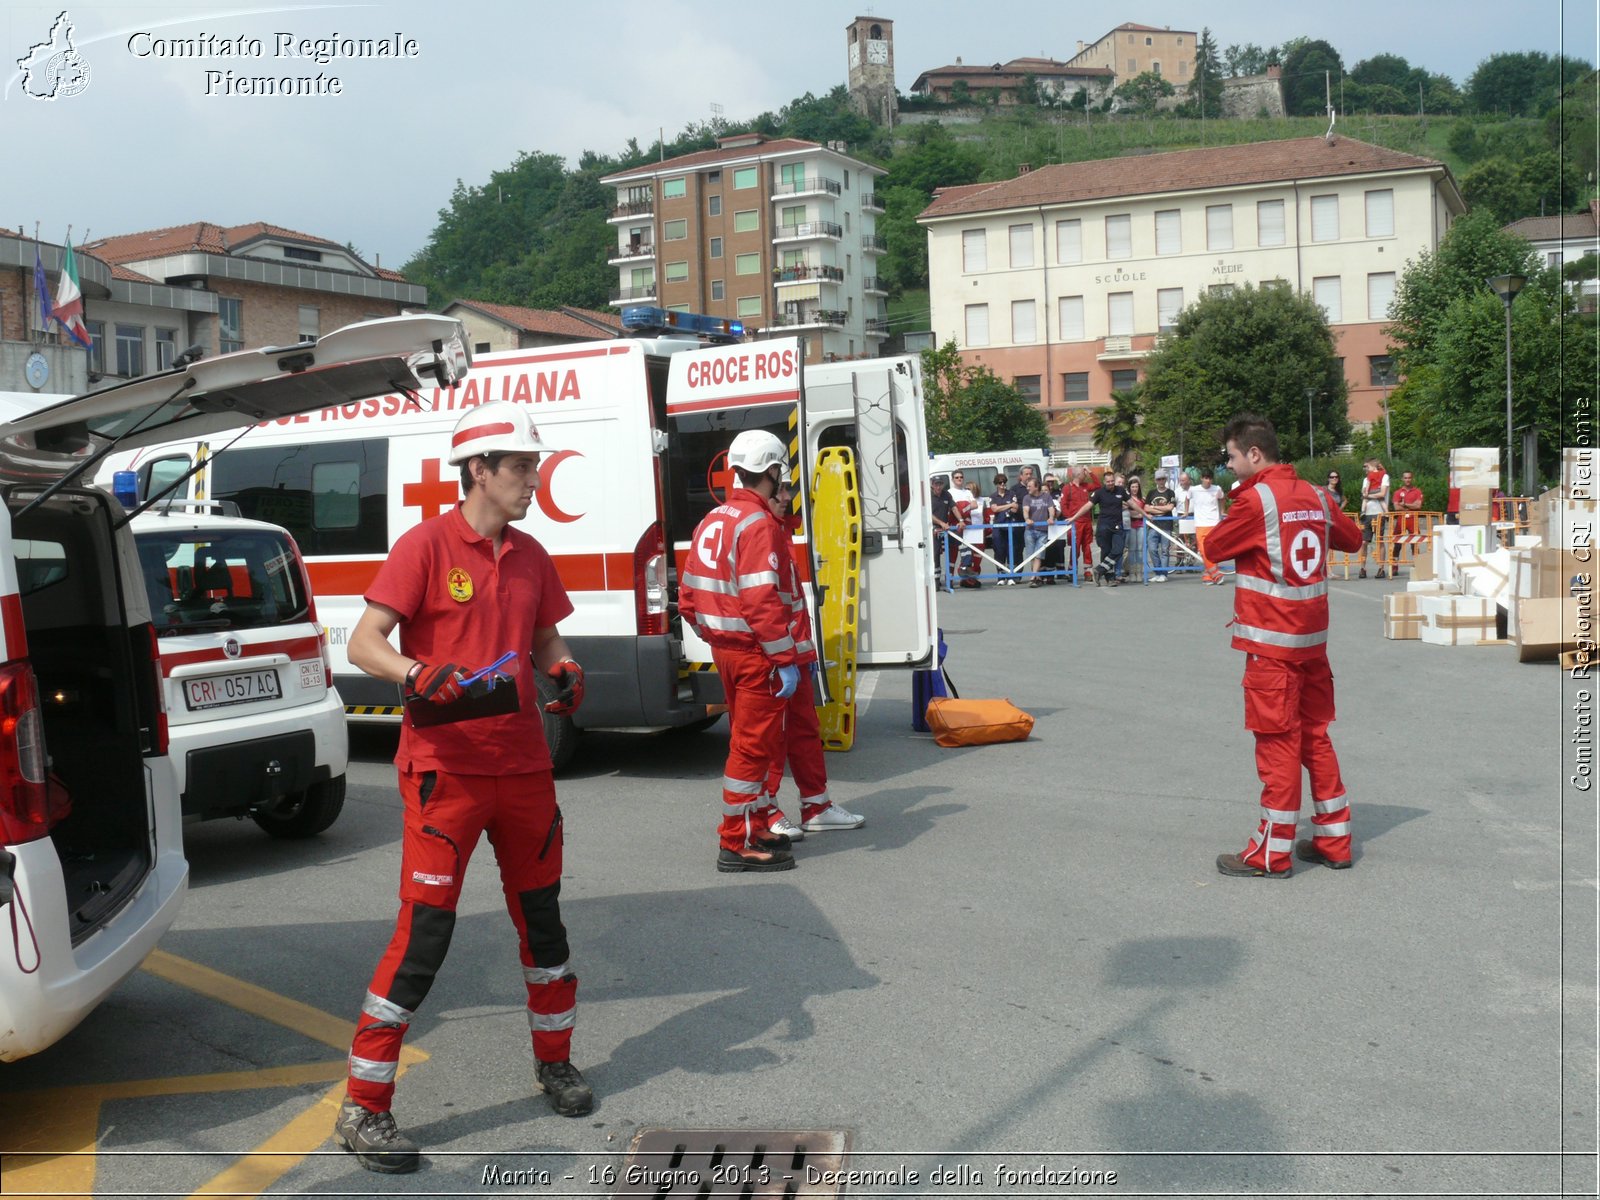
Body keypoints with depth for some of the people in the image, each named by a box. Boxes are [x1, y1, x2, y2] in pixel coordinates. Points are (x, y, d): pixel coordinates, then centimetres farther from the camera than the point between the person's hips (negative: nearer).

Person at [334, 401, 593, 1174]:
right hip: (446, 768, -6)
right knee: (425, 931, -7)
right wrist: (417, 673, -31)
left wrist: (564, 672, -3)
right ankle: (363, 1110, 4)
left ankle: (554, 1064, 36)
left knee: (541, 915, 16)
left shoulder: (530, 558, 10)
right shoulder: (426, 545, -8)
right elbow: (363, 644, -12)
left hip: (522, 764, 6)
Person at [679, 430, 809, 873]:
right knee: (754, 745, -2)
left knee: (747, 740, 19)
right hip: (757, 654, -9)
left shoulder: (713, 521, 12)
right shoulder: (759, 524, -16)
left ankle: (754, 827, 30)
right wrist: (786, 660, -21)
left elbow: (688, 597, 14)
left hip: (725, 649, 9)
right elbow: (762, 601, -24)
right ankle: (738, 844, 3)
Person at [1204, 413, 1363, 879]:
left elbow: (1214, 546, -3)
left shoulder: (1255, 499, -13)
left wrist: (1231, 518, 13)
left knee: (1277, 743, -2)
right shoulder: (1315, 496, 7)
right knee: (1315, 736, 14)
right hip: (1313, 639, 7)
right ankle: (1333, 840, 21)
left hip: (1272, 643, -7)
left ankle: (1272, 853, 4)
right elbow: (1352, 537, 22)